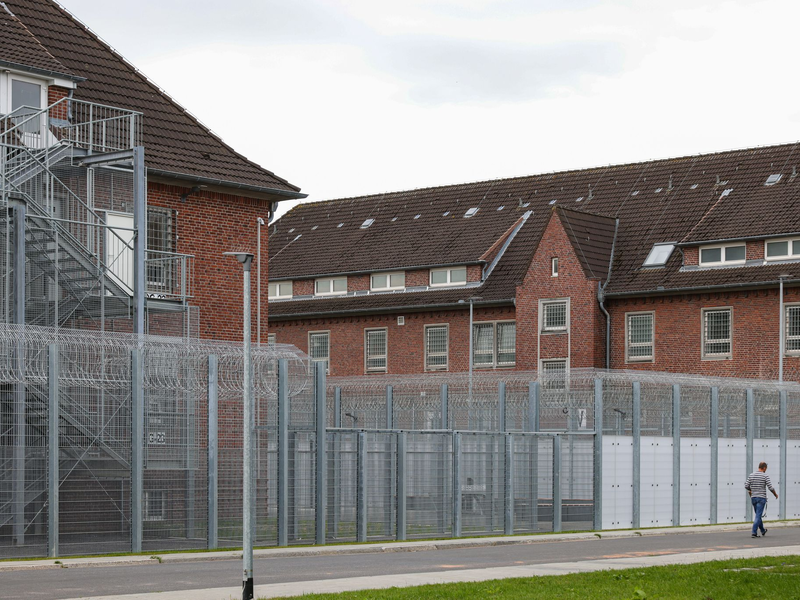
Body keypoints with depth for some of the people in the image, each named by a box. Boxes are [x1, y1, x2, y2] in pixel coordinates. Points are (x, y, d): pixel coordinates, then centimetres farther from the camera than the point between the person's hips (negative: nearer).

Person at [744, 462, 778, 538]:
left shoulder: (751, 475, 4)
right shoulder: (765, 476, -9)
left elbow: (746, 486, 4)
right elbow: (770, 487, -11)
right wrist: (775, 494, 7)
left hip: (753, 498, 5)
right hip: (761, 498, -5)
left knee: (757, 515, 18)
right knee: (758, 516, -6)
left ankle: (763, 531, 33)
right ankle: (754, 533, -15)